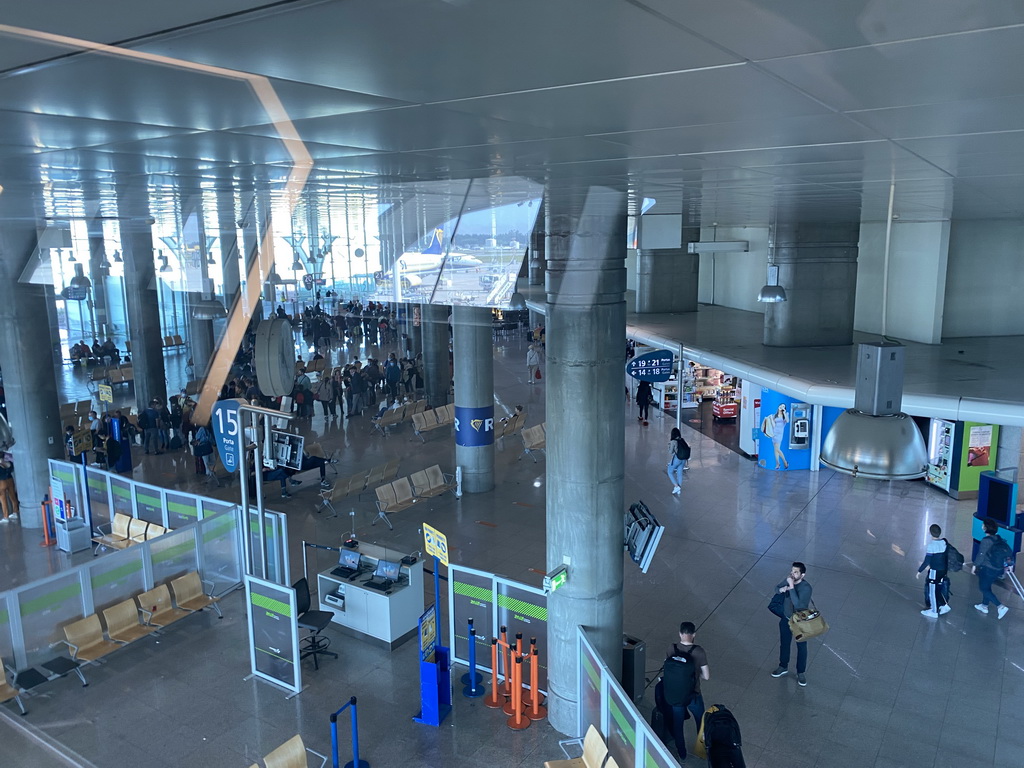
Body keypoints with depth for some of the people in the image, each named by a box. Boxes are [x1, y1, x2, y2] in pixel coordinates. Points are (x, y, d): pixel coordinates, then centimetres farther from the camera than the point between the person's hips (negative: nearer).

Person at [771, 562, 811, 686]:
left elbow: (797, 604, -41)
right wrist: (781, 589, -20)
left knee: (801, 647, 17)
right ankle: (783, 667, 45)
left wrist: (791, 586, -42)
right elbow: (776, 588, 4)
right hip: (786, 619, 5)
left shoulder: (806, 588, -31)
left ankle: (800, 673, 38)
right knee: (784, 644, 23)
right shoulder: (789, 580, -14)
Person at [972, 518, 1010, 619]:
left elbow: (981, 554, -18)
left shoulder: (986, 540, -22)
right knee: (987, 587, 23)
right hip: (998, 568, 8)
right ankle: (984, 606, 36)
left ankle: (1001, 607, -7)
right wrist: (1005, 565, 23)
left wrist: (974, 565, -6)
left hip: (987, 569, -8)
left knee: (984, 588, 6)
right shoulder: (998, 539, 1)